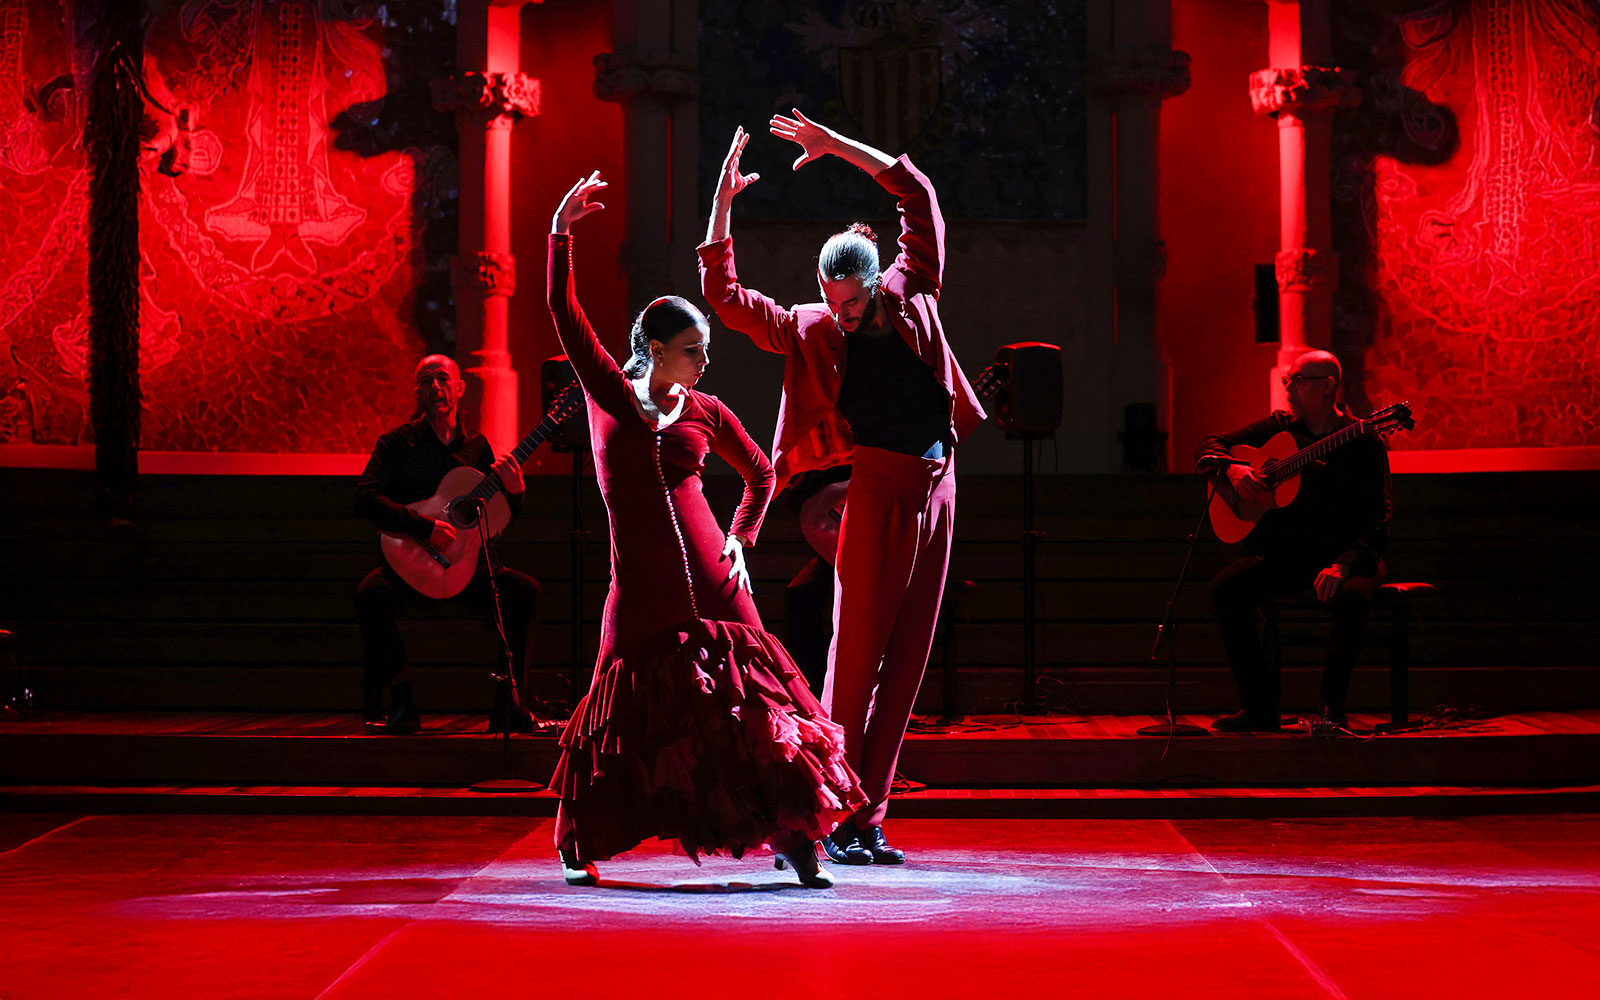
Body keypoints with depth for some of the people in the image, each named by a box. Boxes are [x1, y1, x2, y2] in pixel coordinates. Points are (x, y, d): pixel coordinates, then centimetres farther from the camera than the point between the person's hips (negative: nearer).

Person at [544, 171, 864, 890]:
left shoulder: (706, 412, 9)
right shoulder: (609, 393, 5)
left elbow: (761, 474, 23)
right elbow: (564, 313, -2)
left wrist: (741, 540, 11)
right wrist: (561, 232, -10)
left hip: (712, 581, 2)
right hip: (640, 589, -2)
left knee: (749, 702, -4)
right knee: (624, 712, 3)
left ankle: (792, 840, -1)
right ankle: (577, 844, 21)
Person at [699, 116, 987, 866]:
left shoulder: (910, 295, 10)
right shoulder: (810, 329, 3)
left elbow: (919, 195, 13)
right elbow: (724, 295, -2)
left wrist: (837, 147, 9)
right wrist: (723, 201, -7)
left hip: (937, 487, 4)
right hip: (879, 488, -4)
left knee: (904, 662, 4)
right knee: (856, 656, -8)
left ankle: (868, 822, 7)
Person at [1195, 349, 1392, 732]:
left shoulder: (1364, 443, -2)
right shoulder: (1279, 428, 11)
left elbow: (1377, 519, -10)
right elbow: (1208, 448, 15)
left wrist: (1344, 565, -27)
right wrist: (1232, 470, -8)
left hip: (1343, 553, -4)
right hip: (1282, 553, 4)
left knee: (1351, 595, -38)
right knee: (1225, 587, -23)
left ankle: (1333, 705, -19)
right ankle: (1259, 707, -16)